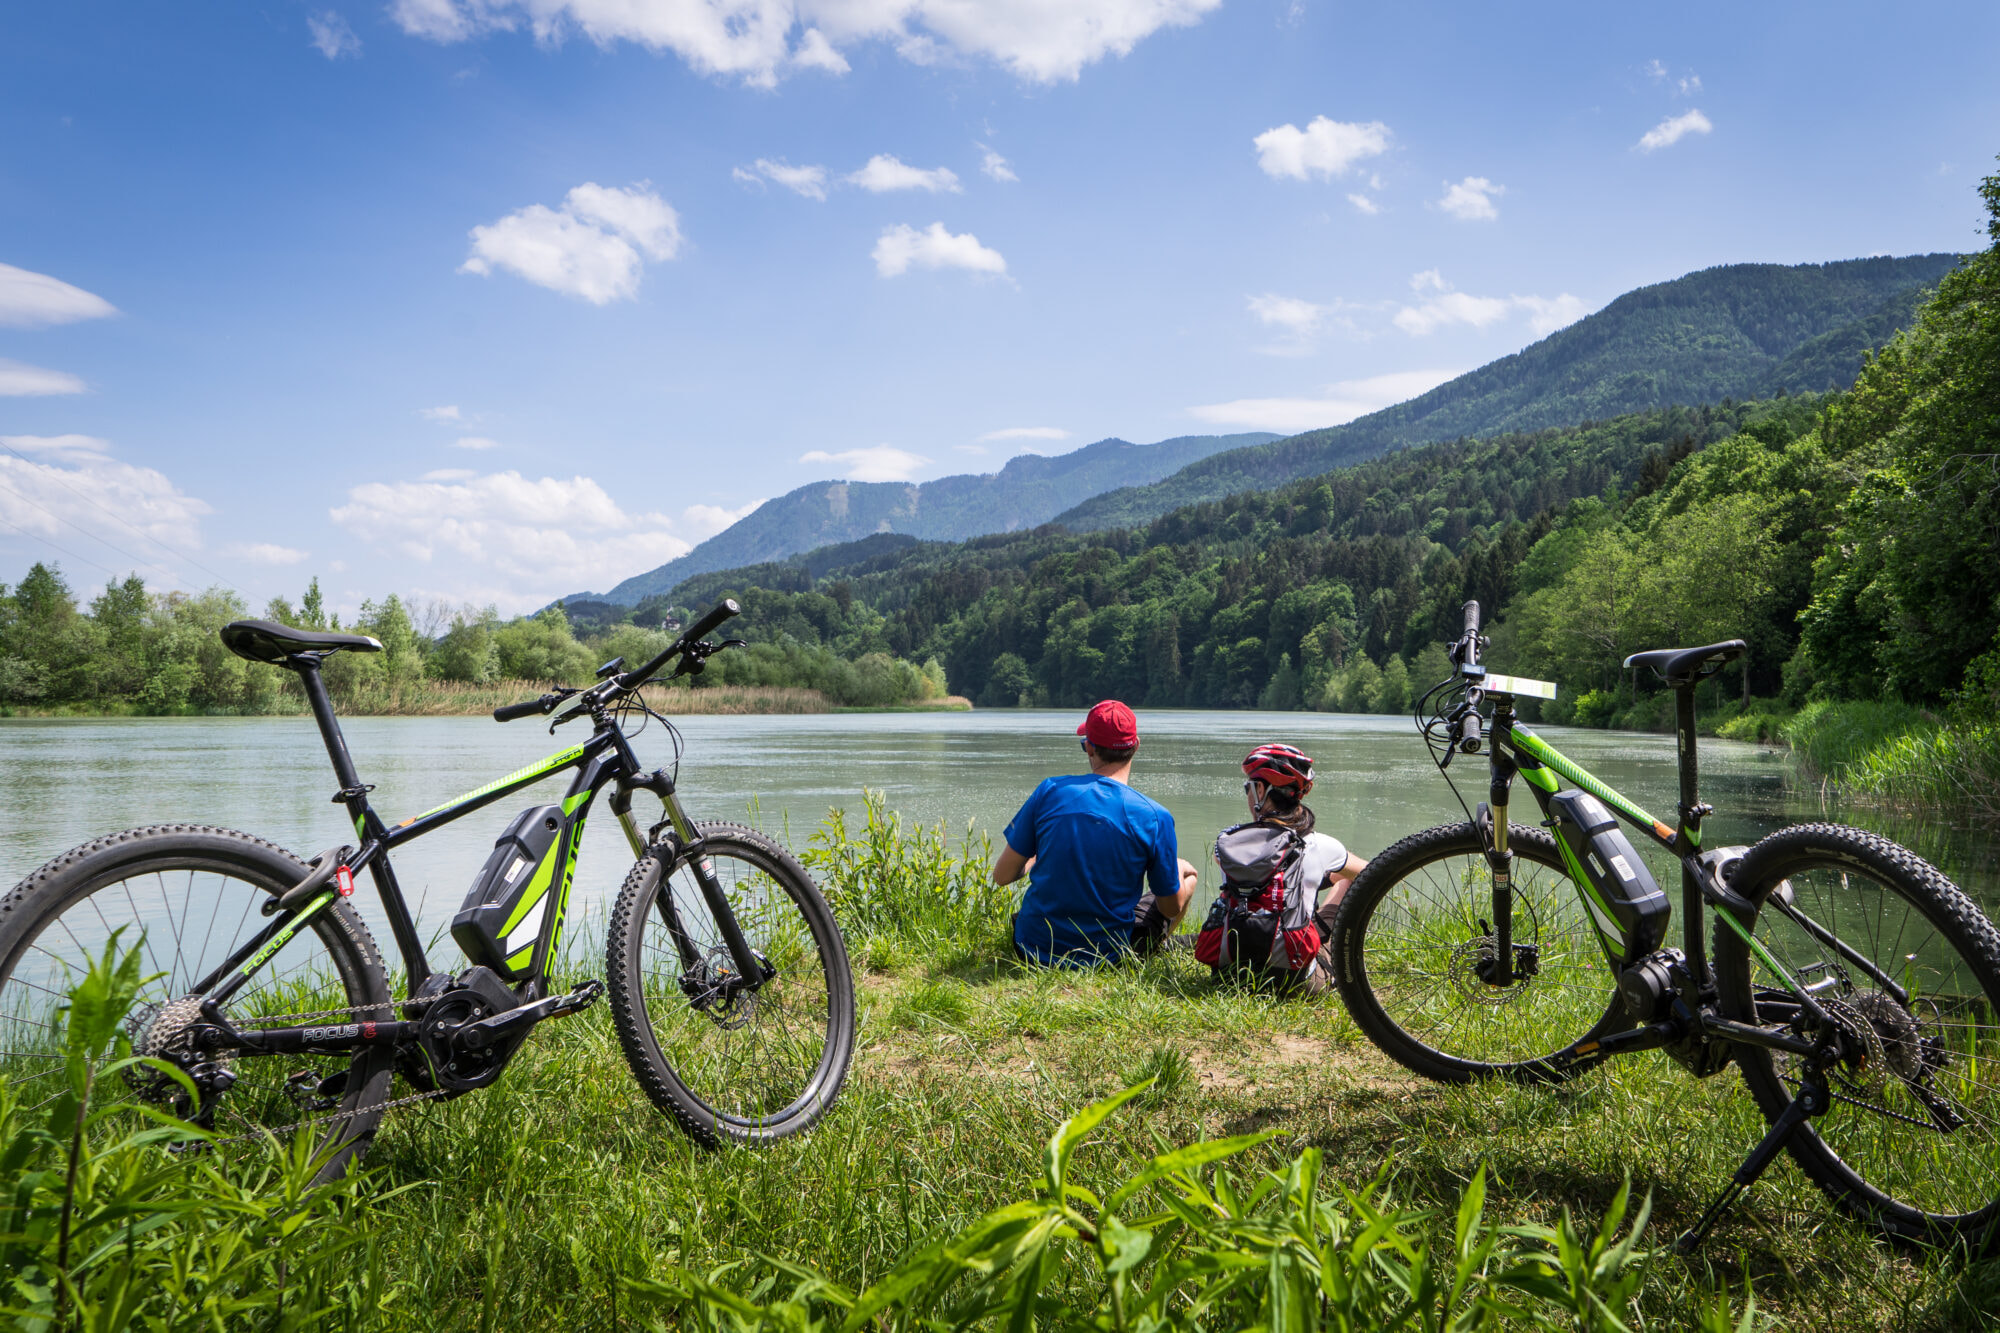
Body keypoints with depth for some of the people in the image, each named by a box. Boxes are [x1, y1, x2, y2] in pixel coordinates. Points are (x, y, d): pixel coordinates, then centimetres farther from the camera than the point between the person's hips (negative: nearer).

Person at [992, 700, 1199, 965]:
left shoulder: (1050, 790, -10)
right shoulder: (1154, 816, -14)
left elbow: (1002, 875, -4)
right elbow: (1172, 907, -4)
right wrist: (1178, 871, 19)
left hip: (1034, 947, 2)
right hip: (1105, 957, -2)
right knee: (1188, 873, 19)